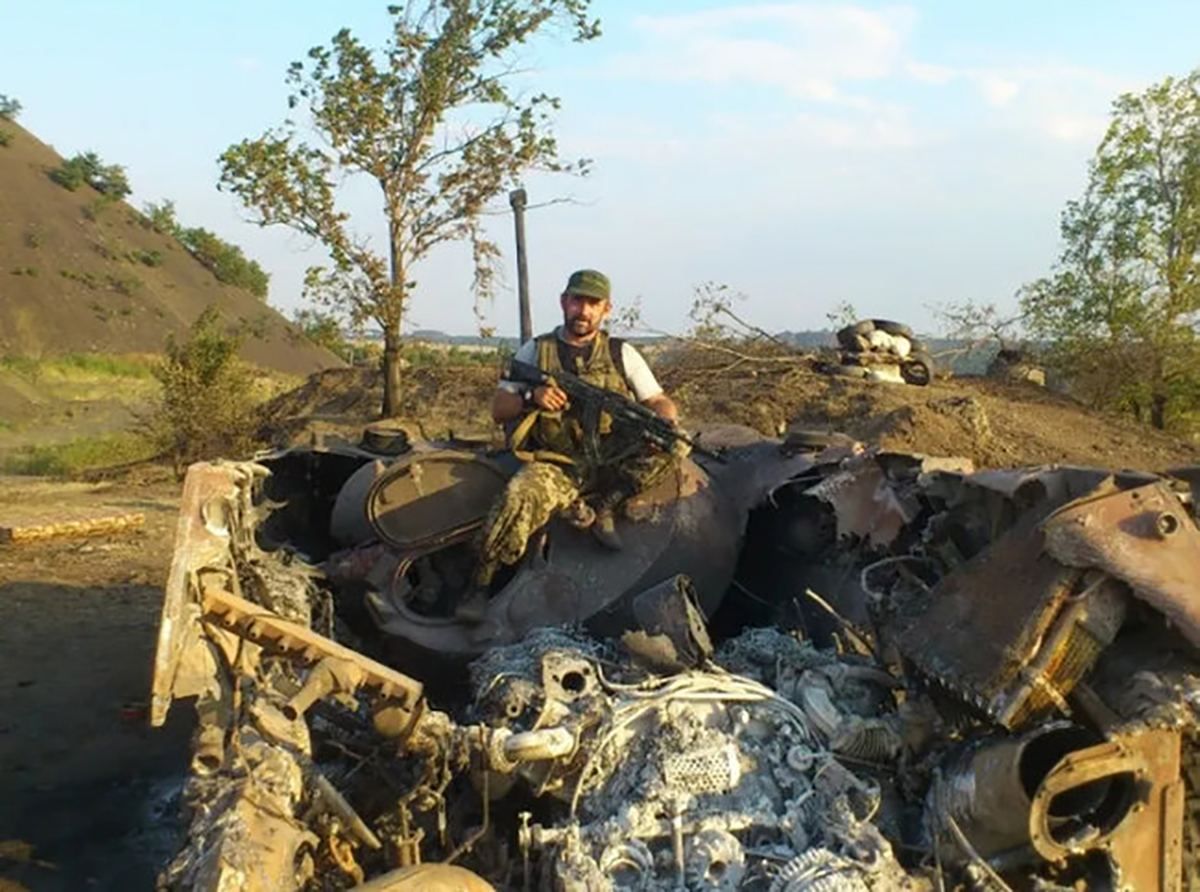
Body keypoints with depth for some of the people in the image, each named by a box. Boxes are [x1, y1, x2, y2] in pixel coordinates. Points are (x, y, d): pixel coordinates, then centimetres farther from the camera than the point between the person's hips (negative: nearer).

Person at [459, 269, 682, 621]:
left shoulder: (622, 353, 10)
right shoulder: (535, 351, 9)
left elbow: (658, 401, 7)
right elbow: (498, 410, 8)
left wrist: (667, 420, -18)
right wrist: (531, 398, -14)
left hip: (611, 464, 2)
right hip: (555, 465, -1)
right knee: (519, 499, -34)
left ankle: (601, 506, -14)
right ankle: (480, 586, -17)